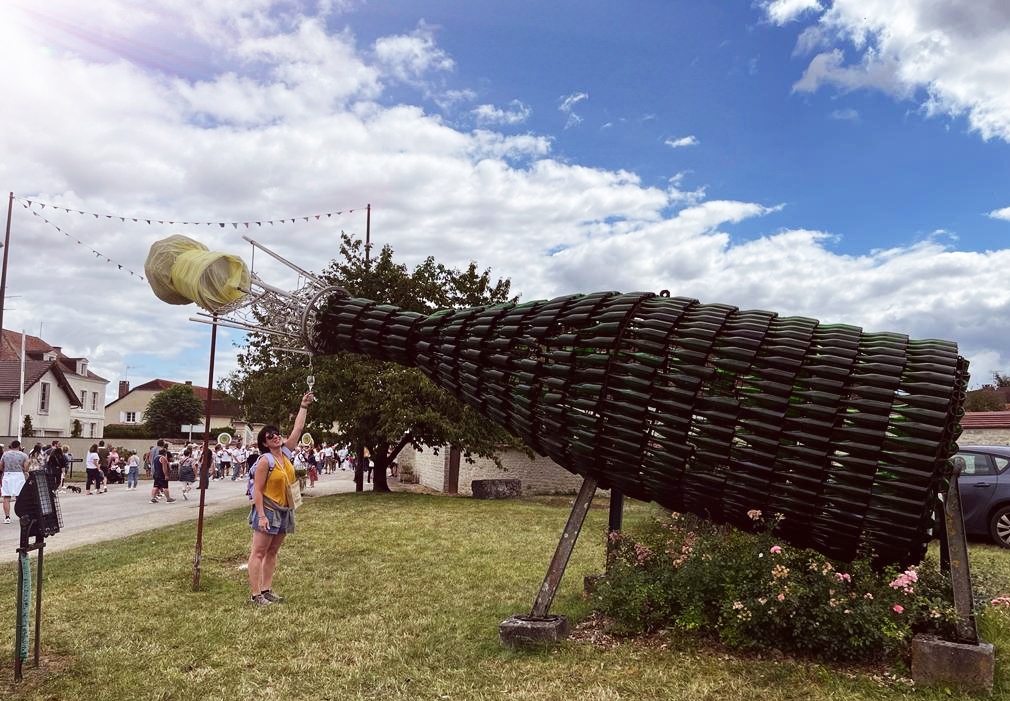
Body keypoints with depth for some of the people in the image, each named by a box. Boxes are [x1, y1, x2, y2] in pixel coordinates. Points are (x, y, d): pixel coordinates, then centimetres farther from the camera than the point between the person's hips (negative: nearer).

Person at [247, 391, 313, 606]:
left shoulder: (286, 453, 6)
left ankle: (267, 589, 17)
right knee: (258, 552, -4)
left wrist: (304, 406, 9)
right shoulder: (265, 461, -13)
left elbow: (297, 429, 10)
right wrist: (261, 515, -22)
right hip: (268, 510, -8)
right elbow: (257, 490, -15)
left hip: (284, 511, 8)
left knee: (272, 552, 11)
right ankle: (255, 594, -3)